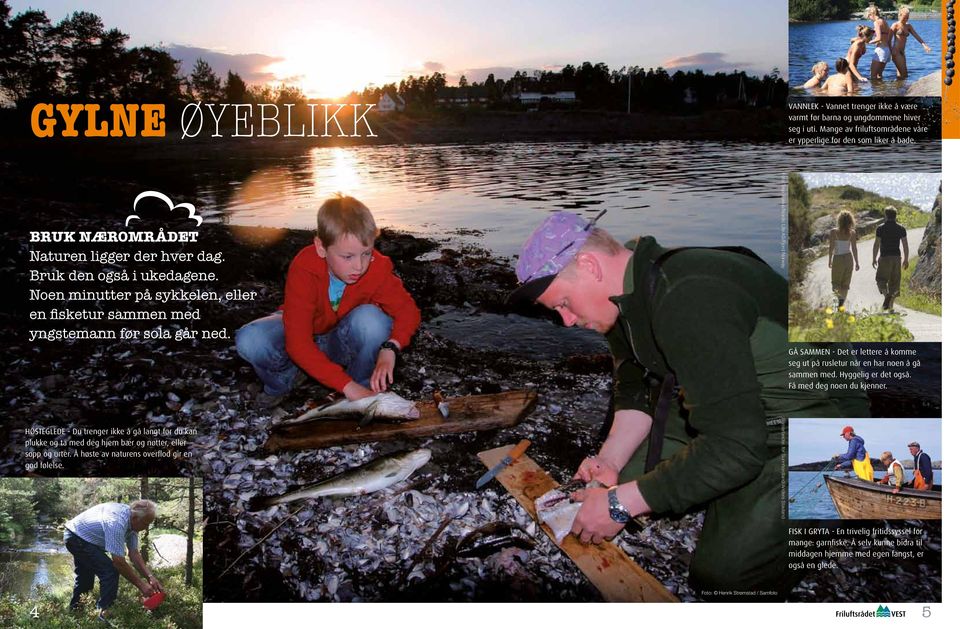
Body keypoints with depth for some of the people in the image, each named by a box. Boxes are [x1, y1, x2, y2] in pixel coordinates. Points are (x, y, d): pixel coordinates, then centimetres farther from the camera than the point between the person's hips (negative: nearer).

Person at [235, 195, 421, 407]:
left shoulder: (378, 268, -26)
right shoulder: (304, 269, -32)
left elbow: (408, 310, -16)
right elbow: (298, 343, -36)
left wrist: (390, 348, -39)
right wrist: (346, 385, -43)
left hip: (341, 342, 1)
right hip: (302, 332, 0)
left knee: (371, 318, -33)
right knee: (249, 340, -30)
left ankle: (364, 385, -8)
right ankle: (286, 379, 3)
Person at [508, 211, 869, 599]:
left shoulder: (688, 301, -32)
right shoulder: (626, 294, -2)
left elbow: (735, 447, -34)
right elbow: (636, 389, 9)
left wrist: (621, 504, -29)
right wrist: (609, 459, -9)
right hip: (731, 406, 9)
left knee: (722, 572, -20)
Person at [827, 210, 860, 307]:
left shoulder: (834, 232, -13)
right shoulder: (852, 233, -4)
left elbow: (831, 247, -10)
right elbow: (854, 249, -1)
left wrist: (829, 260, 1)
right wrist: (857, 262, 8)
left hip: (838, 259, -3)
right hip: (849, 258, 3)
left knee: (835, 282, 9)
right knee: (845, 283, 13)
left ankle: (840, 298, -17)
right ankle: (841, 303, 12)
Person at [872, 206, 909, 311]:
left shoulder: (881, 228, -5)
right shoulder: (901, 228, 2)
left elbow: (876, 244, -5)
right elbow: (905, 245, 2)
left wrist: (874, 258, 4)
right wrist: (906, 259, 10)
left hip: (885, 257, -3)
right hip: (896, 257, 3)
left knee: (881, 279, 5)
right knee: (894, 281, 9)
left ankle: (886, 294, -24)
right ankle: (890, 304, 10)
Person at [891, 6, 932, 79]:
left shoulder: (908, 26, 15)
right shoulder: (896, 25, -3)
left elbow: (916, 36, 8)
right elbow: (889, 38, -6)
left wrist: (924, 45, -4)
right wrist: (890, 51, -13)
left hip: (902, 52, 7)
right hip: (895, 51, -7)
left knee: (901, 73, 5)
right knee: (903, 73, -13)